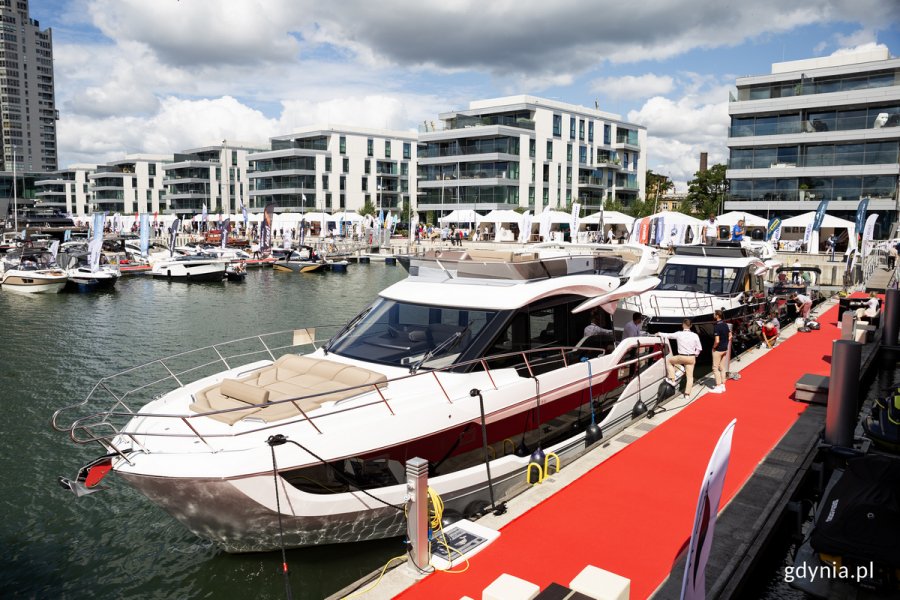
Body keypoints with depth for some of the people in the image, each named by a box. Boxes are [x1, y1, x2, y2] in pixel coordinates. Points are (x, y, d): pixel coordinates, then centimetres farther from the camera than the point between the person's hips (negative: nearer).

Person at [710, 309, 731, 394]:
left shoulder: (716, 326, -22)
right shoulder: (725, 324, 3)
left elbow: (717, 341, -25)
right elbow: (730, 336, 12)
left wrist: (714, 347, -9)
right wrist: (726, 344, 15)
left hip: (718, 350, -8)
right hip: (725, 349, 8)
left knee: (715, 368, 2)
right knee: (722, 368, 16)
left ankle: (718, 387, 3)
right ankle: (723, 386, 21)